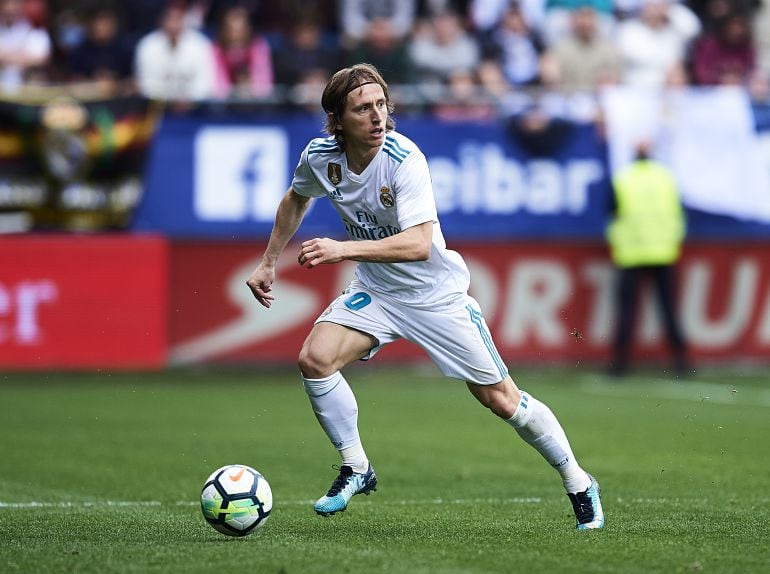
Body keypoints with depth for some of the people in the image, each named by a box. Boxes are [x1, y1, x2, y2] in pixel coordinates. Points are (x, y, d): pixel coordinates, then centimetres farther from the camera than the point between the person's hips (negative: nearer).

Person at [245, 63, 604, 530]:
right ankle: (357, 470, 0)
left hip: (436, 293, -4)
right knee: (315, 358, -18)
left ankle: (579, 484, 17)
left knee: (500, 399, -1)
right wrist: (269, 263, 13)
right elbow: (297, 199, 13)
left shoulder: (405, 160, -29)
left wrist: (344, 249, -46)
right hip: (375, 289, 5)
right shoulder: (319, 157, -12)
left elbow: (418, 244, -39)